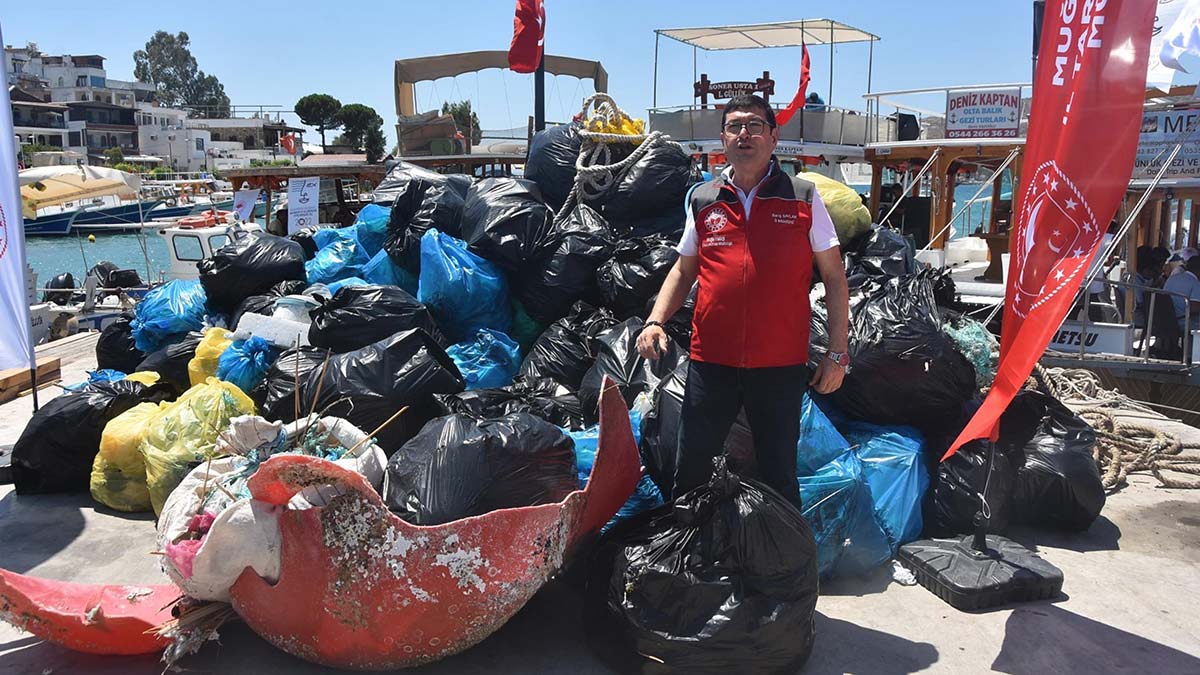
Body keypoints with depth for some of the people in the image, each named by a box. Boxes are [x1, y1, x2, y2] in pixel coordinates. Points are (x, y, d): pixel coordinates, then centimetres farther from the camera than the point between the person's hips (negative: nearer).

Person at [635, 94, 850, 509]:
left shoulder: (803, 198, 2)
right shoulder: (702, 200, 8)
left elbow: (834, 277, 5)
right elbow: (684, 270, 17)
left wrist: (837, 353, 0)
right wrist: (655, 322, 1)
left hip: (781, 365, -1)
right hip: (711, 362, 2)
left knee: (779, 475, 11)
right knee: (691, 473, 10)